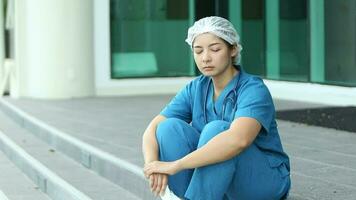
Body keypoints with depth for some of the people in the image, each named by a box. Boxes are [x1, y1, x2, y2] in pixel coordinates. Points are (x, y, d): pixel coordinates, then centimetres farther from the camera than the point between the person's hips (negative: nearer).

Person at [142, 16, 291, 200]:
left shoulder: (253, 90, -20)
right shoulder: (195, 90, -1)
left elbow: (238, 139, -40)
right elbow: (153, 128, -9)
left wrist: (175, 165, -41)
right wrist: (151, 163, -32)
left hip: (265, 180, -5)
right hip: (219, 184, 5)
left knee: (216, 129, -32)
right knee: (171, 127, -16)